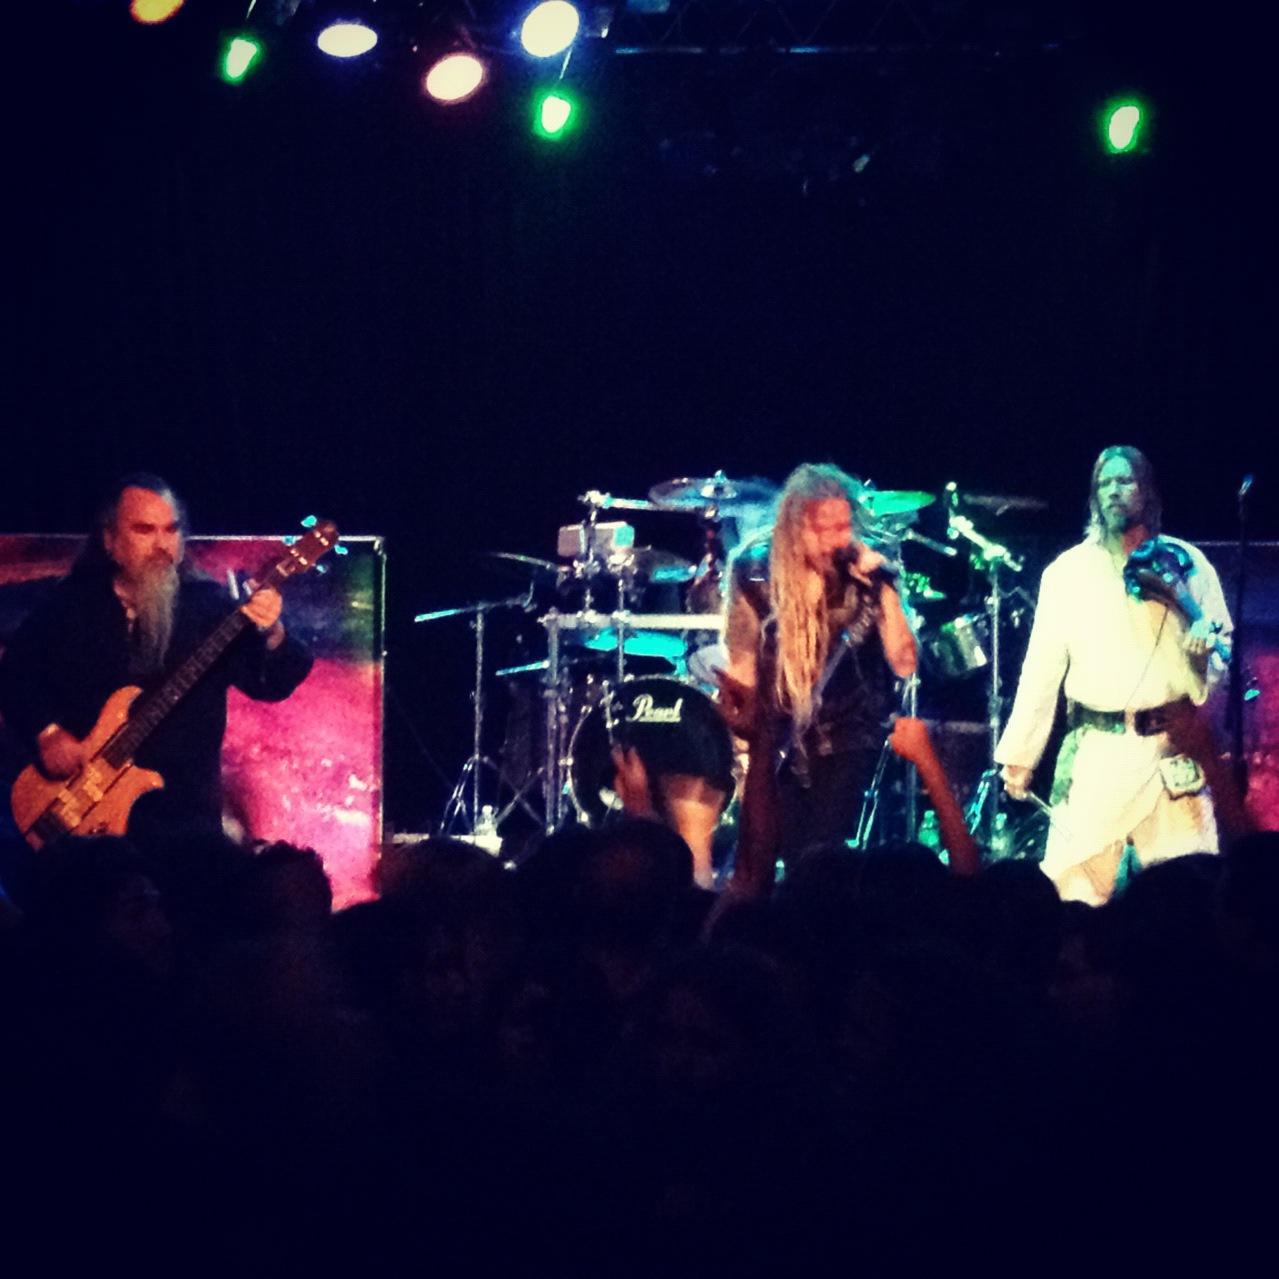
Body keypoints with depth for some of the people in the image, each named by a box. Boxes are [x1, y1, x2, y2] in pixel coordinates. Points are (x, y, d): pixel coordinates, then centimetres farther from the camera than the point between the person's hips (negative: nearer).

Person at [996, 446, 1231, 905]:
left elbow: (1225, 646, 10)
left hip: (1171, 751, -1)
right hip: (1095, 754, 1)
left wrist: (1206, 651, -15)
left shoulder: (1186, 563, 6)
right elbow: (1042, 667, 9)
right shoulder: (1068, 571, 8)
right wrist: (1019, 754, 6)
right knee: (1072, 889, -4)